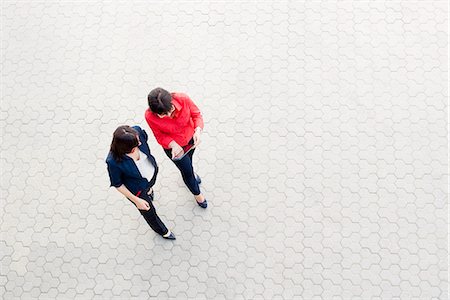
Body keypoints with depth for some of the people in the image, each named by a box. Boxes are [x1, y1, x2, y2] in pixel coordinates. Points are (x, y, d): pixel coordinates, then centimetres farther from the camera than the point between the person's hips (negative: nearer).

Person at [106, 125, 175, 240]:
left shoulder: (137, 131, -35)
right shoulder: (113, 162, -43)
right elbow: (117, 184, -24)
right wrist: (136, 200, -18)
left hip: (152, 171, 4)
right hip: (137, 188, -4)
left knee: (149, 187, 41)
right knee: (149, 212, 23)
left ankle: (148, 190, 80)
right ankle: (162, 231, 56)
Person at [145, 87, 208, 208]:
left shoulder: (183, 99, -34)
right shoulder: (150, 116, -35)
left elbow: (196, 114, -17)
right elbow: (160, 136, -18)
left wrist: (198, 130, -35)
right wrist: (173, 145, -36)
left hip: (190, 138, 2)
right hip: (173, 146, -2)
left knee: (188, 160, 34)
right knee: (187, 171, 18)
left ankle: (190, 172, 72)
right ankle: (197, 193, 51)